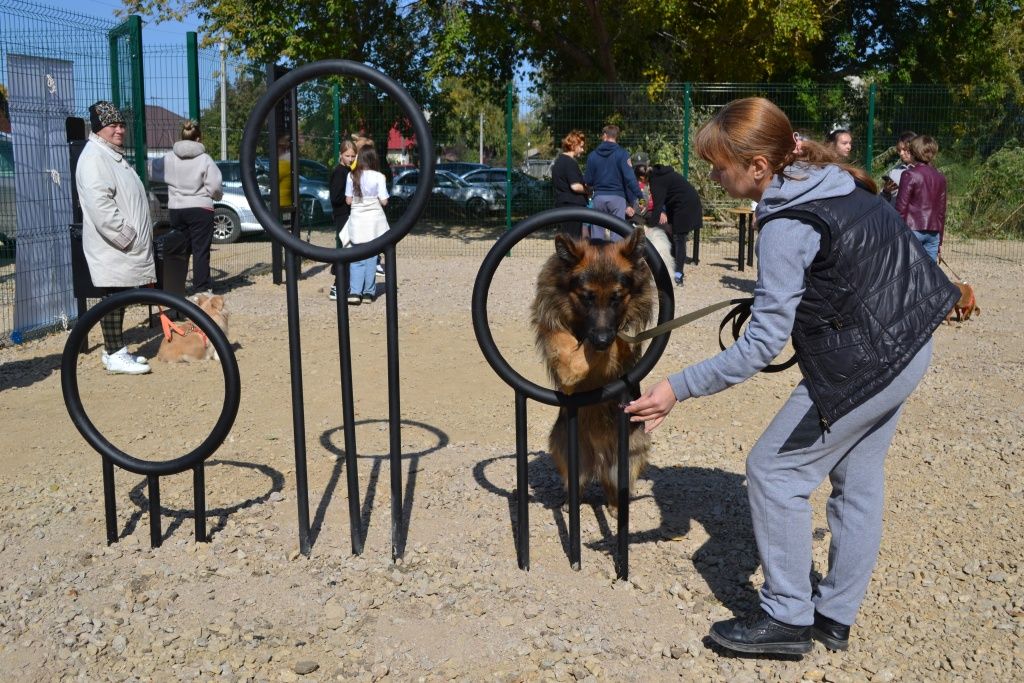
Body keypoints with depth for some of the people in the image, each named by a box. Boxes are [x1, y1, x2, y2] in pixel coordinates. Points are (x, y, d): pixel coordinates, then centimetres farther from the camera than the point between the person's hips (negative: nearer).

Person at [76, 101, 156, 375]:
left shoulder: (115, 155, 20)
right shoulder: (94, 157, -13)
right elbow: (99, 204, -25)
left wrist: (139, 235, 21)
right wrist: (126, 236, -24)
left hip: (127, 246, 10)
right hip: (111, 248, -10)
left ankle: (115, 350, 21)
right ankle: (115, 355, -3)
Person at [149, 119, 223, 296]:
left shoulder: (169, 158, 1)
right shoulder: (204, 159, -9)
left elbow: (153, 172, 11)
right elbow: (215, 187, -10)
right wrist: (218, 195, 9)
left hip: (176, 209, 4)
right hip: (200, 209, -4)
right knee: (200, 250, 0)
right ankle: (202, 288, -1)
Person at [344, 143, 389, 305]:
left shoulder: (351, 176, -3)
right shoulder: (378, 177, -9)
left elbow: (348, 200, 0)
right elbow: (384, 201, -8)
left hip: (357, 221, 1)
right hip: (374, 220, -1)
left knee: (356, 258, 8)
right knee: (371, 258, 8)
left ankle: (354, 292, -3)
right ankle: (368, 293, 10)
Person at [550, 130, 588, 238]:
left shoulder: (558, 160, 15)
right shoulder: (571, 162, -14)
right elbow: (575, 186, -22)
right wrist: (587, 189, -4)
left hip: (561, 204, 9)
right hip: (573, 206, -9)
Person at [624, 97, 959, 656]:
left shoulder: (787, 226, -23)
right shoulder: (829, 179, 4)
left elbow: (761, 347, -24)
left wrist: (678, 389, -22)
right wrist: (776, 297, 13)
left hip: (862, 366, -10)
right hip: (906, 345, 10)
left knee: (773, 471, 0)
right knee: (857, 480, 16)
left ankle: (787, 618, 10)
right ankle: (835, 617, 29)